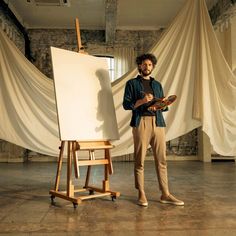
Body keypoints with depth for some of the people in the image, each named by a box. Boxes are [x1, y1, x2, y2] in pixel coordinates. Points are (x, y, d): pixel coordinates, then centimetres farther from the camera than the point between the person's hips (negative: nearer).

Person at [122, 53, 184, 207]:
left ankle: (165, 194, 10)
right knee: (140, 161, -1)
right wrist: (141, 101, -14)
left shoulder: (157, 85, 22)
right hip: (141, 123, -3)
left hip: (158, 123, 4)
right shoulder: (132, 83, 10)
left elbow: (164, 106, 19)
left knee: (162, 160, 3)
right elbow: (126, 104, 1)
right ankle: (142, 194, 8)